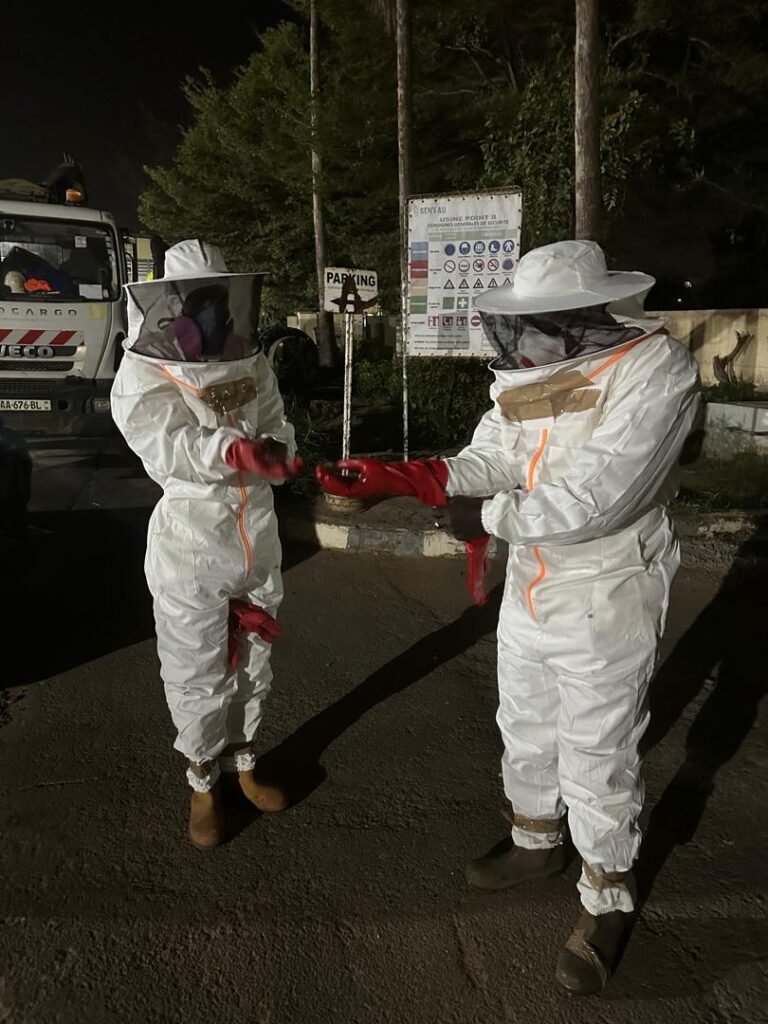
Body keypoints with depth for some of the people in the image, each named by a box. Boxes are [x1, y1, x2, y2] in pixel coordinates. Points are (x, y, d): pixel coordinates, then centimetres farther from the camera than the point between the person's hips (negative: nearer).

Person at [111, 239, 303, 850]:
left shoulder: (252, 366, 7)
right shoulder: (142, 376, -9)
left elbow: (279, 436, 5)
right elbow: (168, 447, -25)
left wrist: (278, 456, -19)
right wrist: (237, 450, -41)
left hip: (257, 539, 5)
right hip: (190, 548, -5)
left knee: (252, 664, 17)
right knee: (198, 675, 6)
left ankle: (242, 763, 39)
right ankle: (203, 783, 29)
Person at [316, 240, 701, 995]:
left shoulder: (654, 369, -23)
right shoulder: (526, 376, 0)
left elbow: (592, 496, -30)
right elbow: (487, 462, -6)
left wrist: (489, 519, -20)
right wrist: (391, 477, -20)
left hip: (605, 603, -7)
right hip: (528, 592, 7)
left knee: (597, 760, 8)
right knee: (524, 733, 22)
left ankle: (606, 897, 33)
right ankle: (537, 841, 48)